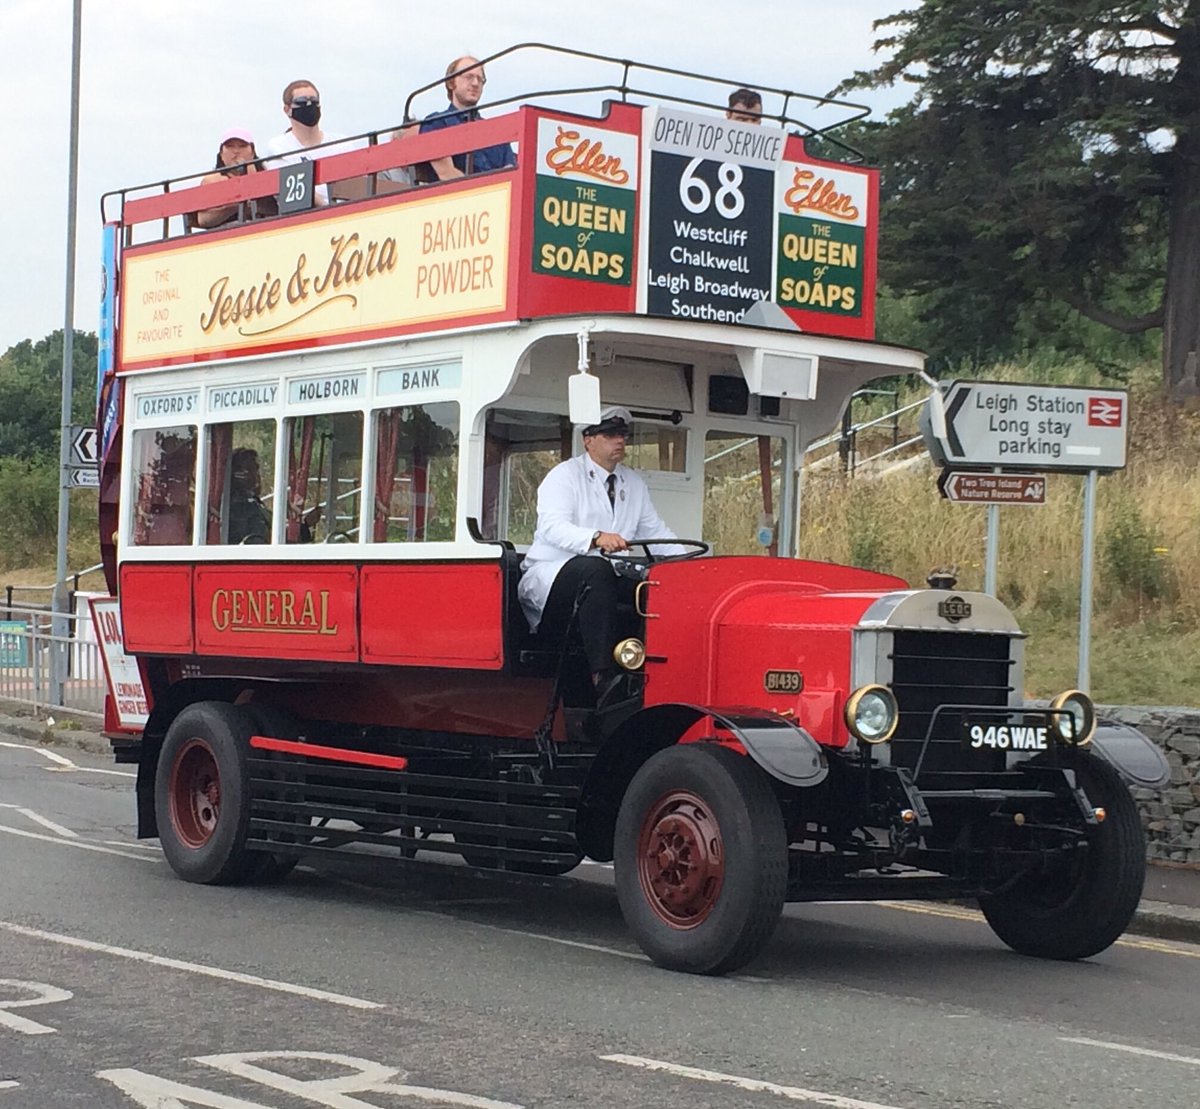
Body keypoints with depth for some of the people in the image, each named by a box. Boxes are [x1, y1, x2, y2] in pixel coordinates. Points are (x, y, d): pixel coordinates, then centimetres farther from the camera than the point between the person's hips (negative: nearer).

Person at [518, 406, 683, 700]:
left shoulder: (634, 483, 20)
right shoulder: (564, 475, -2)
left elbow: (654, 530, 18)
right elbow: (552, 527, -20)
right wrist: (596, 538, -40)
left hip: (605, 580, 6)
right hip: (551, 575, -6)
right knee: (596, 570, -39)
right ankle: (604, 677, -50)